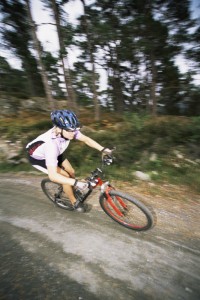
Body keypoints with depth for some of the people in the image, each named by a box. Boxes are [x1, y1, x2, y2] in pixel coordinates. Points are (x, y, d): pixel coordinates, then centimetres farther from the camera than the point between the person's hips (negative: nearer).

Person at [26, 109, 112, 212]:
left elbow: (86, 139, -15)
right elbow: (52, 176, -42)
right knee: (66, 176, -13)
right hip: (37, 158, -6)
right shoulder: (51, 144, -44)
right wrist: (76, 183, -46)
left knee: (71, 172, 3)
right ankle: (74, 203, 13)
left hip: (56, 153, 6)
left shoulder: (68, 130, -27)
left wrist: (103, 149, -24)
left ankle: (72, 190, 35)